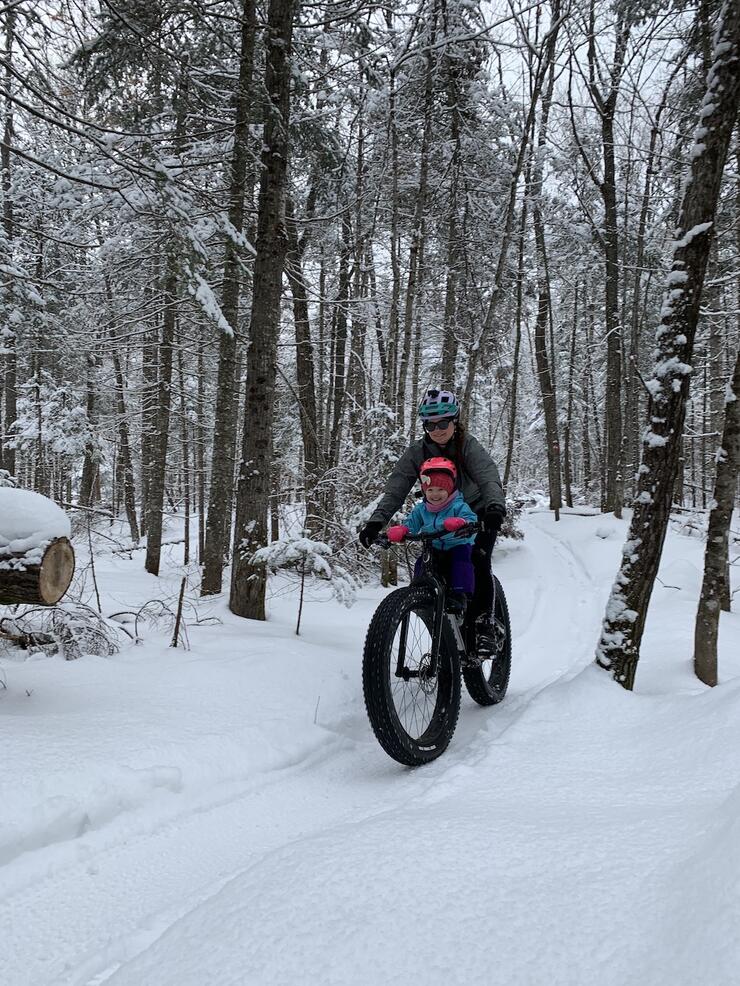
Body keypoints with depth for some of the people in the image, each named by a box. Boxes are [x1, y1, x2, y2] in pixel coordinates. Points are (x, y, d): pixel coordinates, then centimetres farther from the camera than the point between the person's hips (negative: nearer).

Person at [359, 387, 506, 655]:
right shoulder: (417, 451, -12)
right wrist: (376, 521, -35)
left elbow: (489, 479, -36)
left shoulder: (469, 446, -20)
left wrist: (495, 508, -57)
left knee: (478, 561, -26)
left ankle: (483, 622, -12)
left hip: (477, 516, -3)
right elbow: (395, 489, -19)